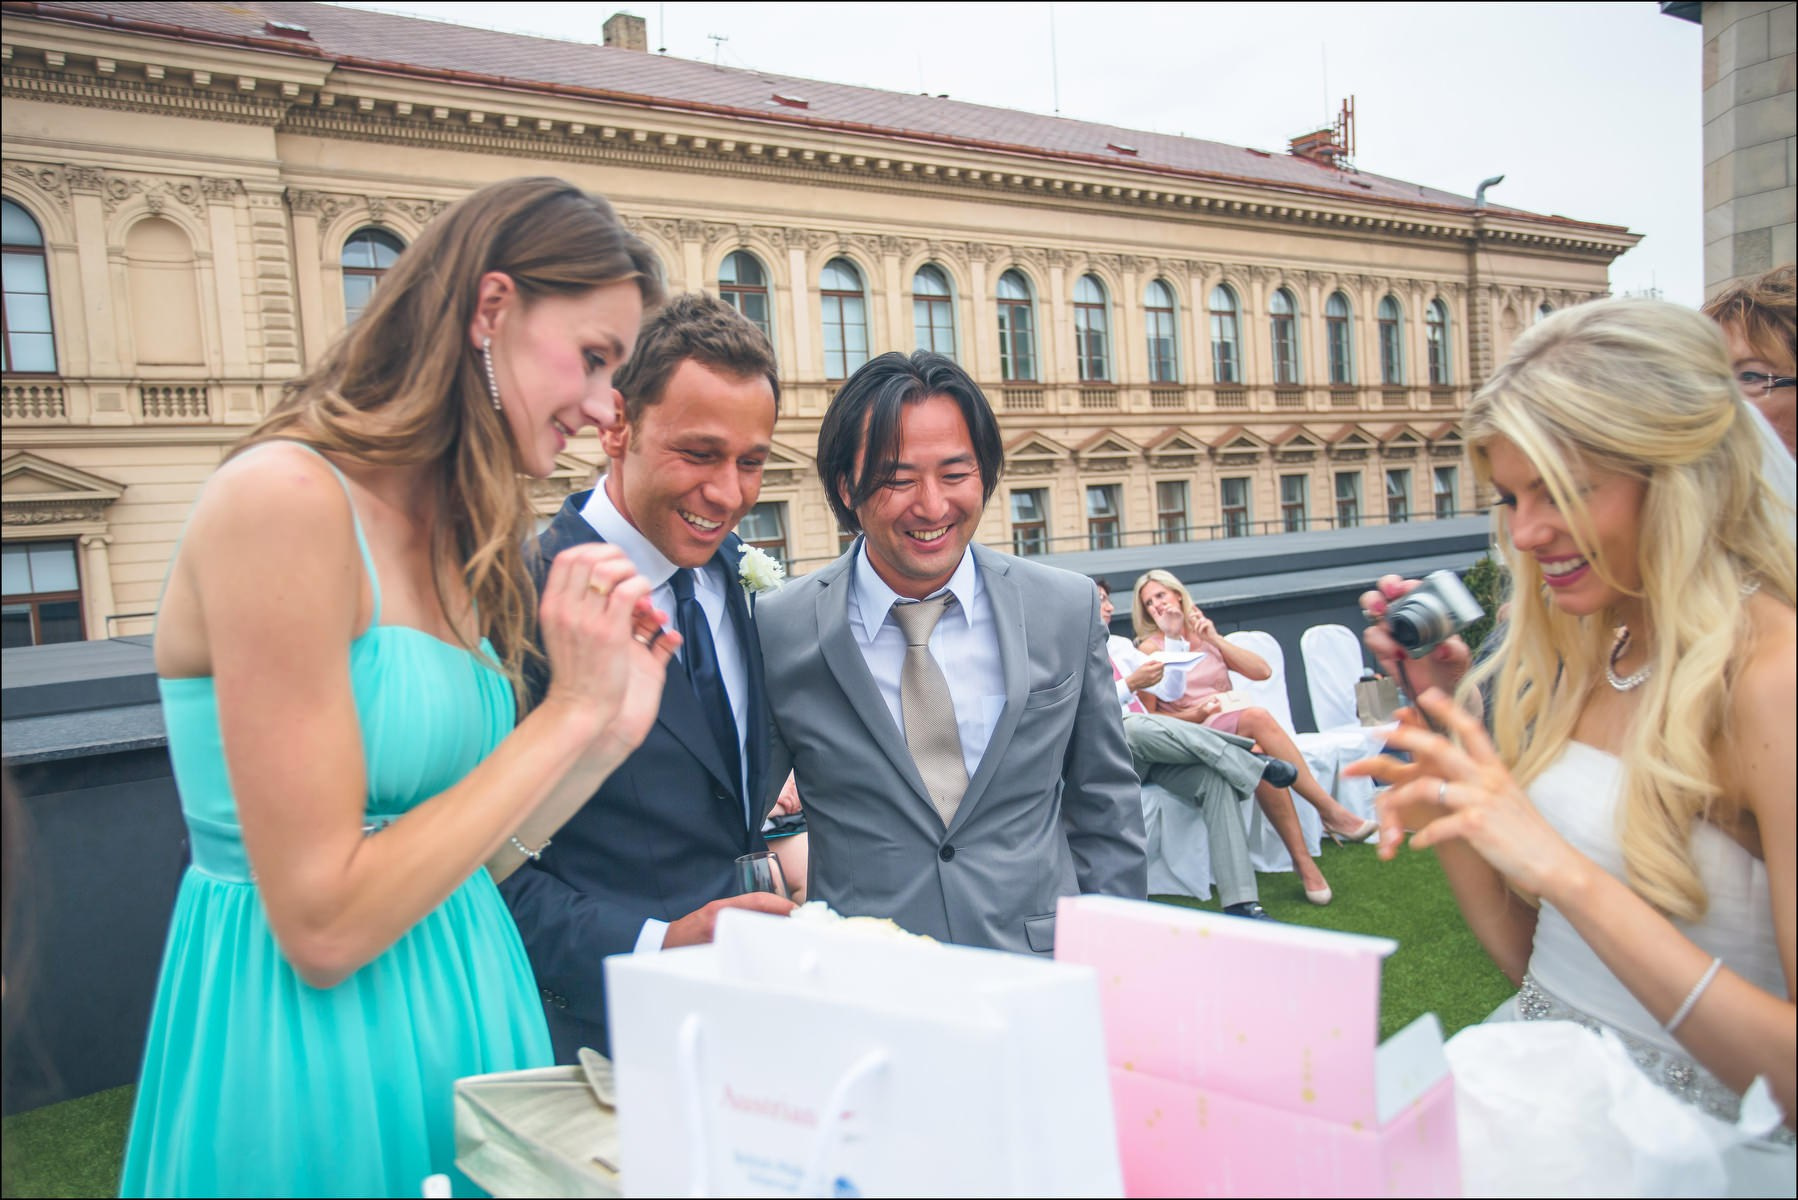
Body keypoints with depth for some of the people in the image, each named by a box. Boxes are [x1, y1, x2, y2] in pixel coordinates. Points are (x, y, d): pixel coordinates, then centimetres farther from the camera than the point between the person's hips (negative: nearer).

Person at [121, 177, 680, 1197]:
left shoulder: (453, 538, 4)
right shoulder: (283, 498, -19)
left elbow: (445, 864, 6)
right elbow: (323, 928, -21)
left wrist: (610, 734, -4)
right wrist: (568, 709, -19)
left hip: (455, 1022, 8)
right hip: (310, 1070, -8)